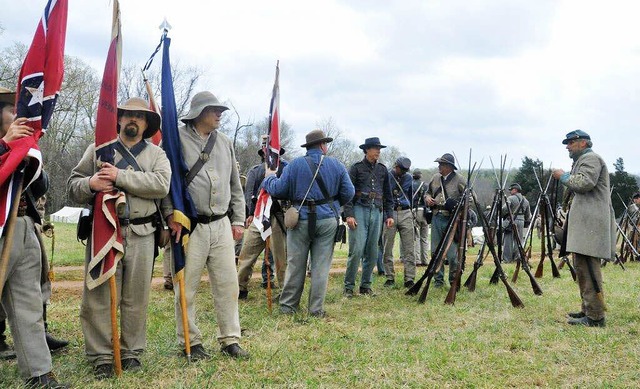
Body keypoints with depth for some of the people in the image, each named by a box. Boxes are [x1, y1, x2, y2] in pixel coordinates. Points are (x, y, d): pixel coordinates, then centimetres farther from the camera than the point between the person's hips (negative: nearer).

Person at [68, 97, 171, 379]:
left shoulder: (157, 154, 9)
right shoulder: (98, 149, 11)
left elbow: (161, 184, -11)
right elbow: (73, 186, 9)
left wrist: (120, 177, -17)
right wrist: (90, 184, -14)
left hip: (141, 236, 0)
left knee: (137, 298, 7)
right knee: (99, 296, 0)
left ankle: (132, 352, 21)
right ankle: (101, 357, 10)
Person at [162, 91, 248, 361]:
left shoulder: (225, 143, 14)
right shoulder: (177, 139, -2)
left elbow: (236, 185, 18)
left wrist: (238, 220, 14)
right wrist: (171, 214, -14)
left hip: (222, 226, 5)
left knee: (228, 284, 7)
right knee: (186, 288, 2)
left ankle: (230, 340, 18)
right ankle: (190, 342, 17)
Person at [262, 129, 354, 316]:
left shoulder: (295, 165, -2)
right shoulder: (337, 165, 2)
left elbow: (278, 190, -3)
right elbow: (348, 193, 1)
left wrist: (269, 177, 18)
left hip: (302, 220, 0)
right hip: (328, 219, 1)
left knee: (295, 265, 9)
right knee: (321, 266, 6)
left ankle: (288, 305, 17)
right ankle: (316, 309, 9)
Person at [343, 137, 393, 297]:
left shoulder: (382, 170, 14)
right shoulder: (356, 168, 1)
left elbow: (388, 194, 18)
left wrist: (389, 215, 10)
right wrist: (349, 214, -13)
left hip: (377, 212, 5)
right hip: (360, 210, -4)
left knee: (372, 252, 6)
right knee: (356, 250, -10)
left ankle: (366, 286, 16)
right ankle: (348, 286, -1)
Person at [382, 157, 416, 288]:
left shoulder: (408, 178, 12)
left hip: (405, 214, 3)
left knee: (408, 249, -2)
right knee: (387, 249, 2)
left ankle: (409, 279, 0)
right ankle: (390, 278, 11)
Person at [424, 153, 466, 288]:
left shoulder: (459, 180, -5)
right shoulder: (435, 178, 11)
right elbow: (428, 192, 24)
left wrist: (455, 204, -19)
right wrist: (428, 198, 3)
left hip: (452, 220, -5)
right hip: (437, 218, 5)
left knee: (452, 254, -5)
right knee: (436, 251, 8)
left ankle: (454, 280, 10)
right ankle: (438, 279, 19)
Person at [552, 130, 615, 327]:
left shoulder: (590, 158, -6)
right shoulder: (582, 160, 26)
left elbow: (585, 183, -21)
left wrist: (563, 176, -8)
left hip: (590, 222, -11)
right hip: (584, 222, 11)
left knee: (587, 267, -14)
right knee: (583, 267, 14)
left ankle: (595, 317, -14)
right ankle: (588, 310, 22)